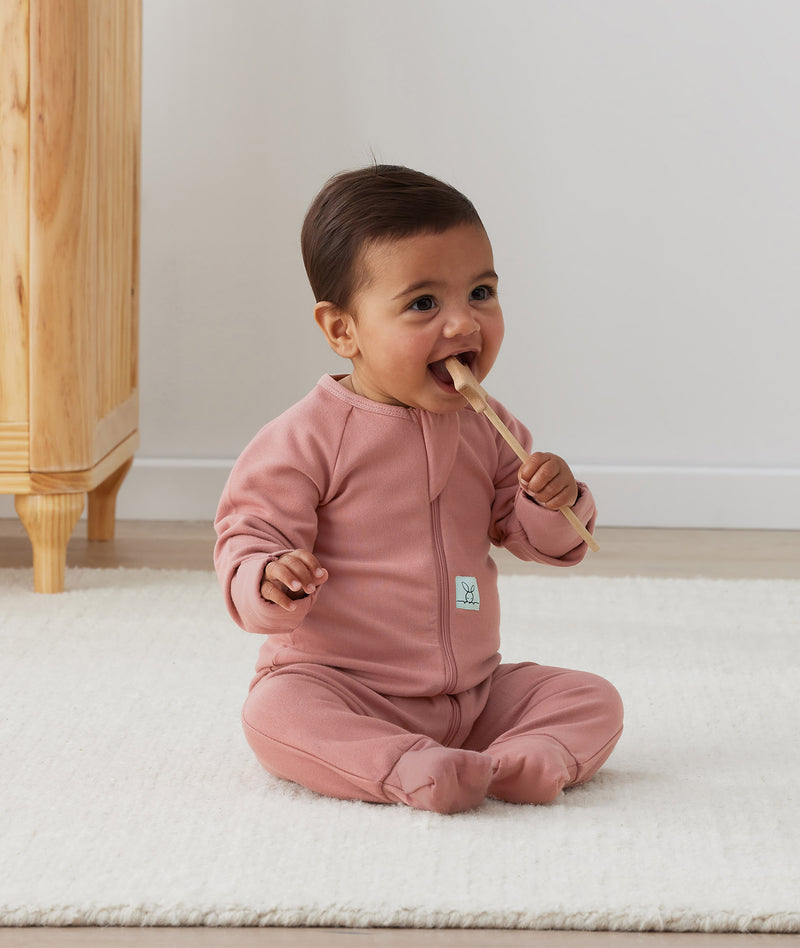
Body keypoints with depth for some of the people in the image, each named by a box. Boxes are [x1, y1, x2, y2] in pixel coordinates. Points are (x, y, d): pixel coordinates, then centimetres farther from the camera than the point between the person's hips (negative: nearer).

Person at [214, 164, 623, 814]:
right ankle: (407, 772, -46)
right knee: (276, 712, -34)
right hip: (341, 687, -5)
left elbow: (539, 541, 12)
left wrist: (554, 502, -11)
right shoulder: (307, 440, -10)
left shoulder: (487, 430, 6)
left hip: (475, 694, 5)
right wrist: (271, 585, -33)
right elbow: (248, 538, -9)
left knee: (593, 700, -9)